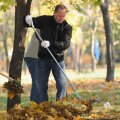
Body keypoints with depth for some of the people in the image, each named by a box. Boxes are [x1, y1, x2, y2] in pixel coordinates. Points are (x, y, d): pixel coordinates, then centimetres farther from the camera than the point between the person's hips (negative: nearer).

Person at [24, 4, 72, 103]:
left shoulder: (67, 27, -5)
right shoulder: (44, 20, -3)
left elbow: (66, 44, -18)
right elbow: (26, 23, 8)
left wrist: (51, 43, -33)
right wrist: (28, 20, -18)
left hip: (58, 59, -1)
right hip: (43, 59, 1)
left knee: (62, 84, -4)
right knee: (41, 85, 4)